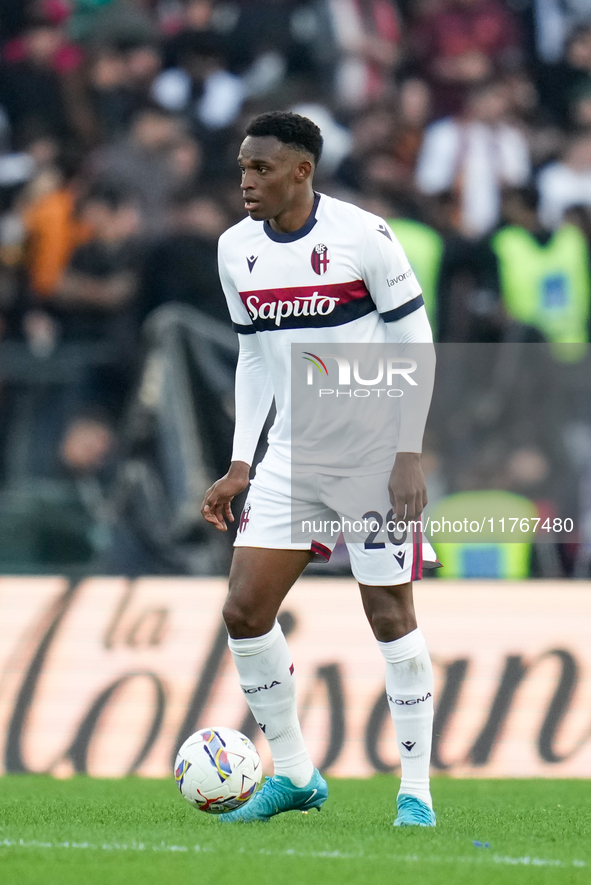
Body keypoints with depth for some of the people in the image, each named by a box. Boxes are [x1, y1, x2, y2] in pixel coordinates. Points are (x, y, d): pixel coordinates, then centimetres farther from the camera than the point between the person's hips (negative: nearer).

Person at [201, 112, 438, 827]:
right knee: (244, 611, -2)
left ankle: (416, 792, 7)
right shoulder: (236, 250, 4)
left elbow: (415, 343, -9)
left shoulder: (363, 236, -13)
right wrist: (239, 466, 9)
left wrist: (409, 457, -15)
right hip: (291, 457, 6)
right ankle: (294, 776, 13)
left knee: (391, 616, -3)